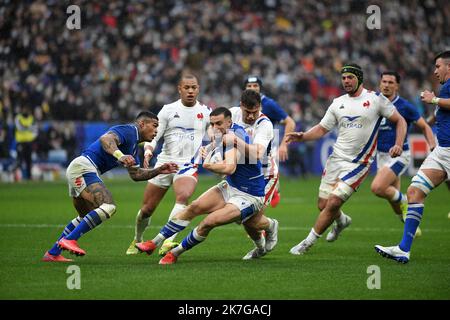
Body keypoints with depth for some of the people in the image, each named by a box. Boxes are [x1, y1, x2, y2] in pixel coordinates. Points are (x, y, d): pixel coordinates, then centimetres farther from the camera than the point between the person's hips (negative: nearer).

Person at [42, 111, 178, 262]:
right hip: (83, 166, -11)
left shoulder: (133, 147, 23)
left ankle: (52, 253, 26)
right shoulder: (129, 130, -8)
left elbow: (135, 174, 27)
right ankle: (69, 239, -24)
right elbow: (105, 139, -27)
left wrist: (159, 170, 17)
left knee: (86, 217, 24)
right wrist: (120, 156, -42)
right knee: (108, 206, -24)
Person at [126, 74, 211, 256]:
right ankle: (137, 241, 32)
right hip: (165, 163, 1)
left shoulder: (205, 112, 6)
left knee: (183, 196, -32)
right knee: (147, 209, 4)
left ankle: (168, 242, -37)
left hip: (188, 165, -1)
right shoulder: (168, 110, 4)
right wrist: (147, 151, -18)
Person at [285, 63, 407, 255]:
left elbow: (399, 121, 3)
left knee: (333, 203, -15)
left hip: (358, 163, -5)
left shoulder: (376, 99, -3)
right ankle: (342, 221, 41)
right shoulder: (338, 103, 10)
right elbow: (322, 129, 13)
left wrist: (398, 145, -12)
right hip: (336, 158, 5)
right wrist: (302, 137, -5)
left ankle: (308, 242, -2)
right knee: (323, 205, 5)